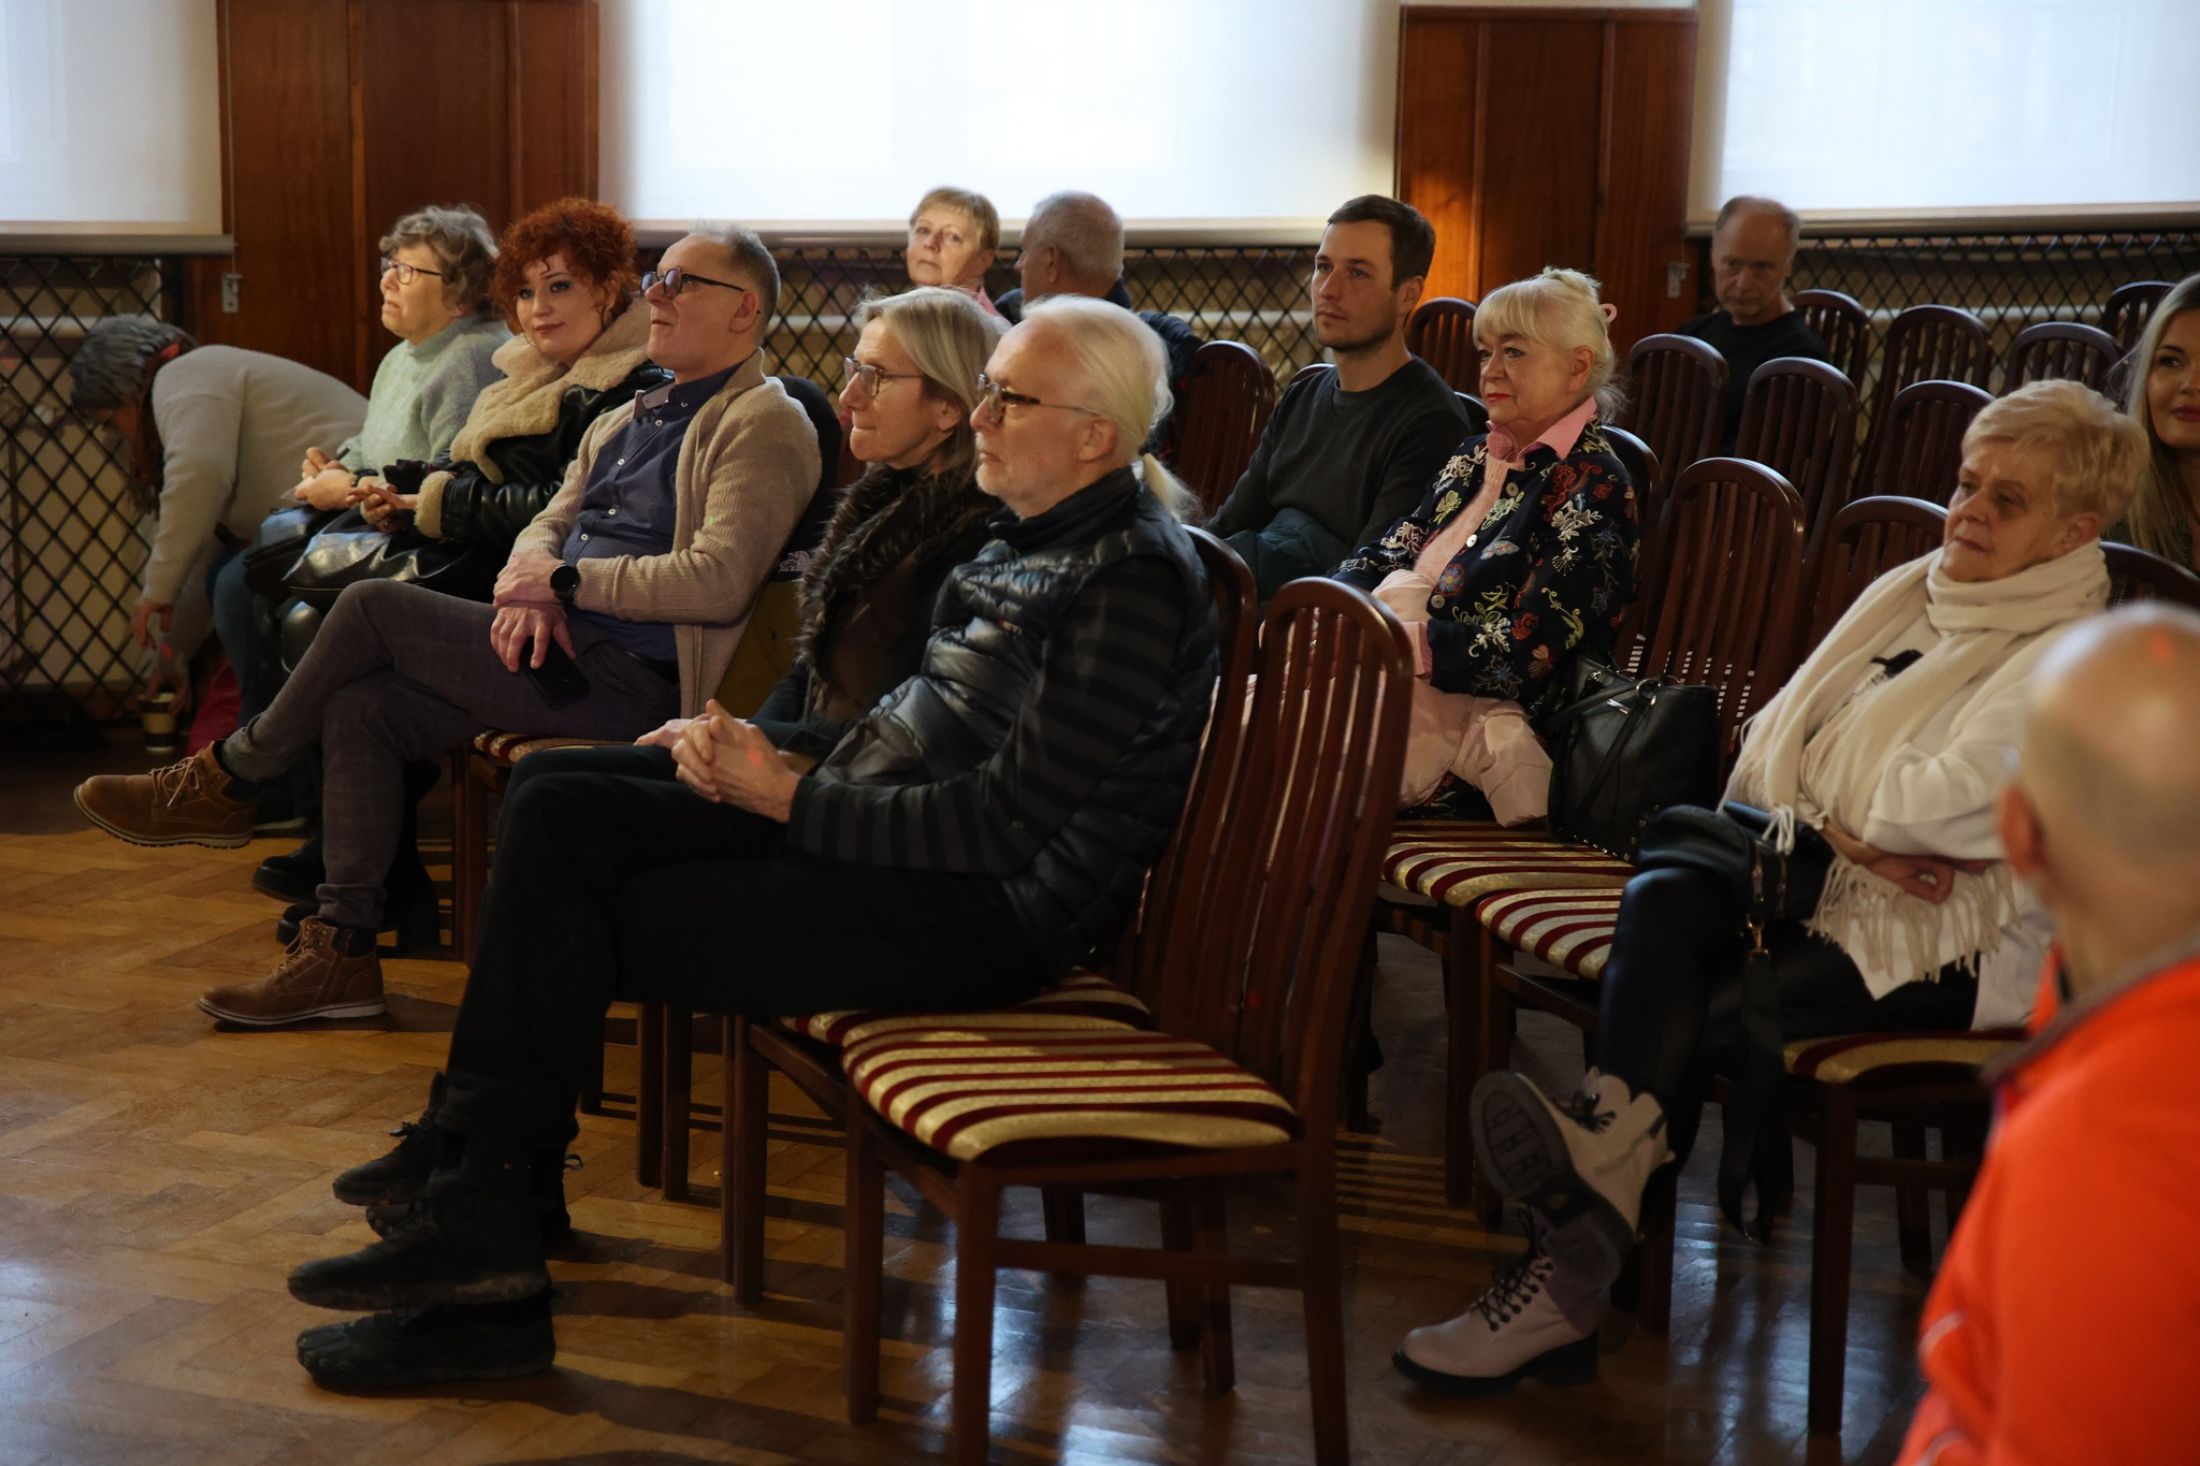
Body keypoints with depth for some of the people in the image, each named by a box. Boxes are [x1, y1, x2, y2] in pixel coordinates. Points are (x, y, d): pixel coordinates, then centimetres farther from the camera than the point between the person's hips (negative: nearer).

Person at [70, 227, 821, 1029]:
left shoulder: (764, 423, -7)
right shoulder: (627, 420, 23)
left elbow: (718, 581, -20)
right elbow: (546, 527, 20)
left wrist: (564, 580, -14)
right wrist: (529, 586, -5)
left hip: (629, 677, -9)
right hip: (557, 650, 9)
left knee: (373, 605, -13)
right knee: (360, 706, -8)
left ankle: (224, 782, 7)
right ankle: (339, 951, -2)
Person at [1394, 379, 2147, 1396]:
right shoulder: (1903, 595, 16)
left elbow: (1952, 804, -19)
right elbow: (1775, 742, 8)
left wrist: (1826, 824, -4)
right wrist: (1863, 840, -9)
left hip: (1947, 941, -6)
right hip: (1816, 889, 6)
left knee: (1704, 1016, -28)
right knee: (1662, 902, -27)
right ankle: (1610, 1143, -39)